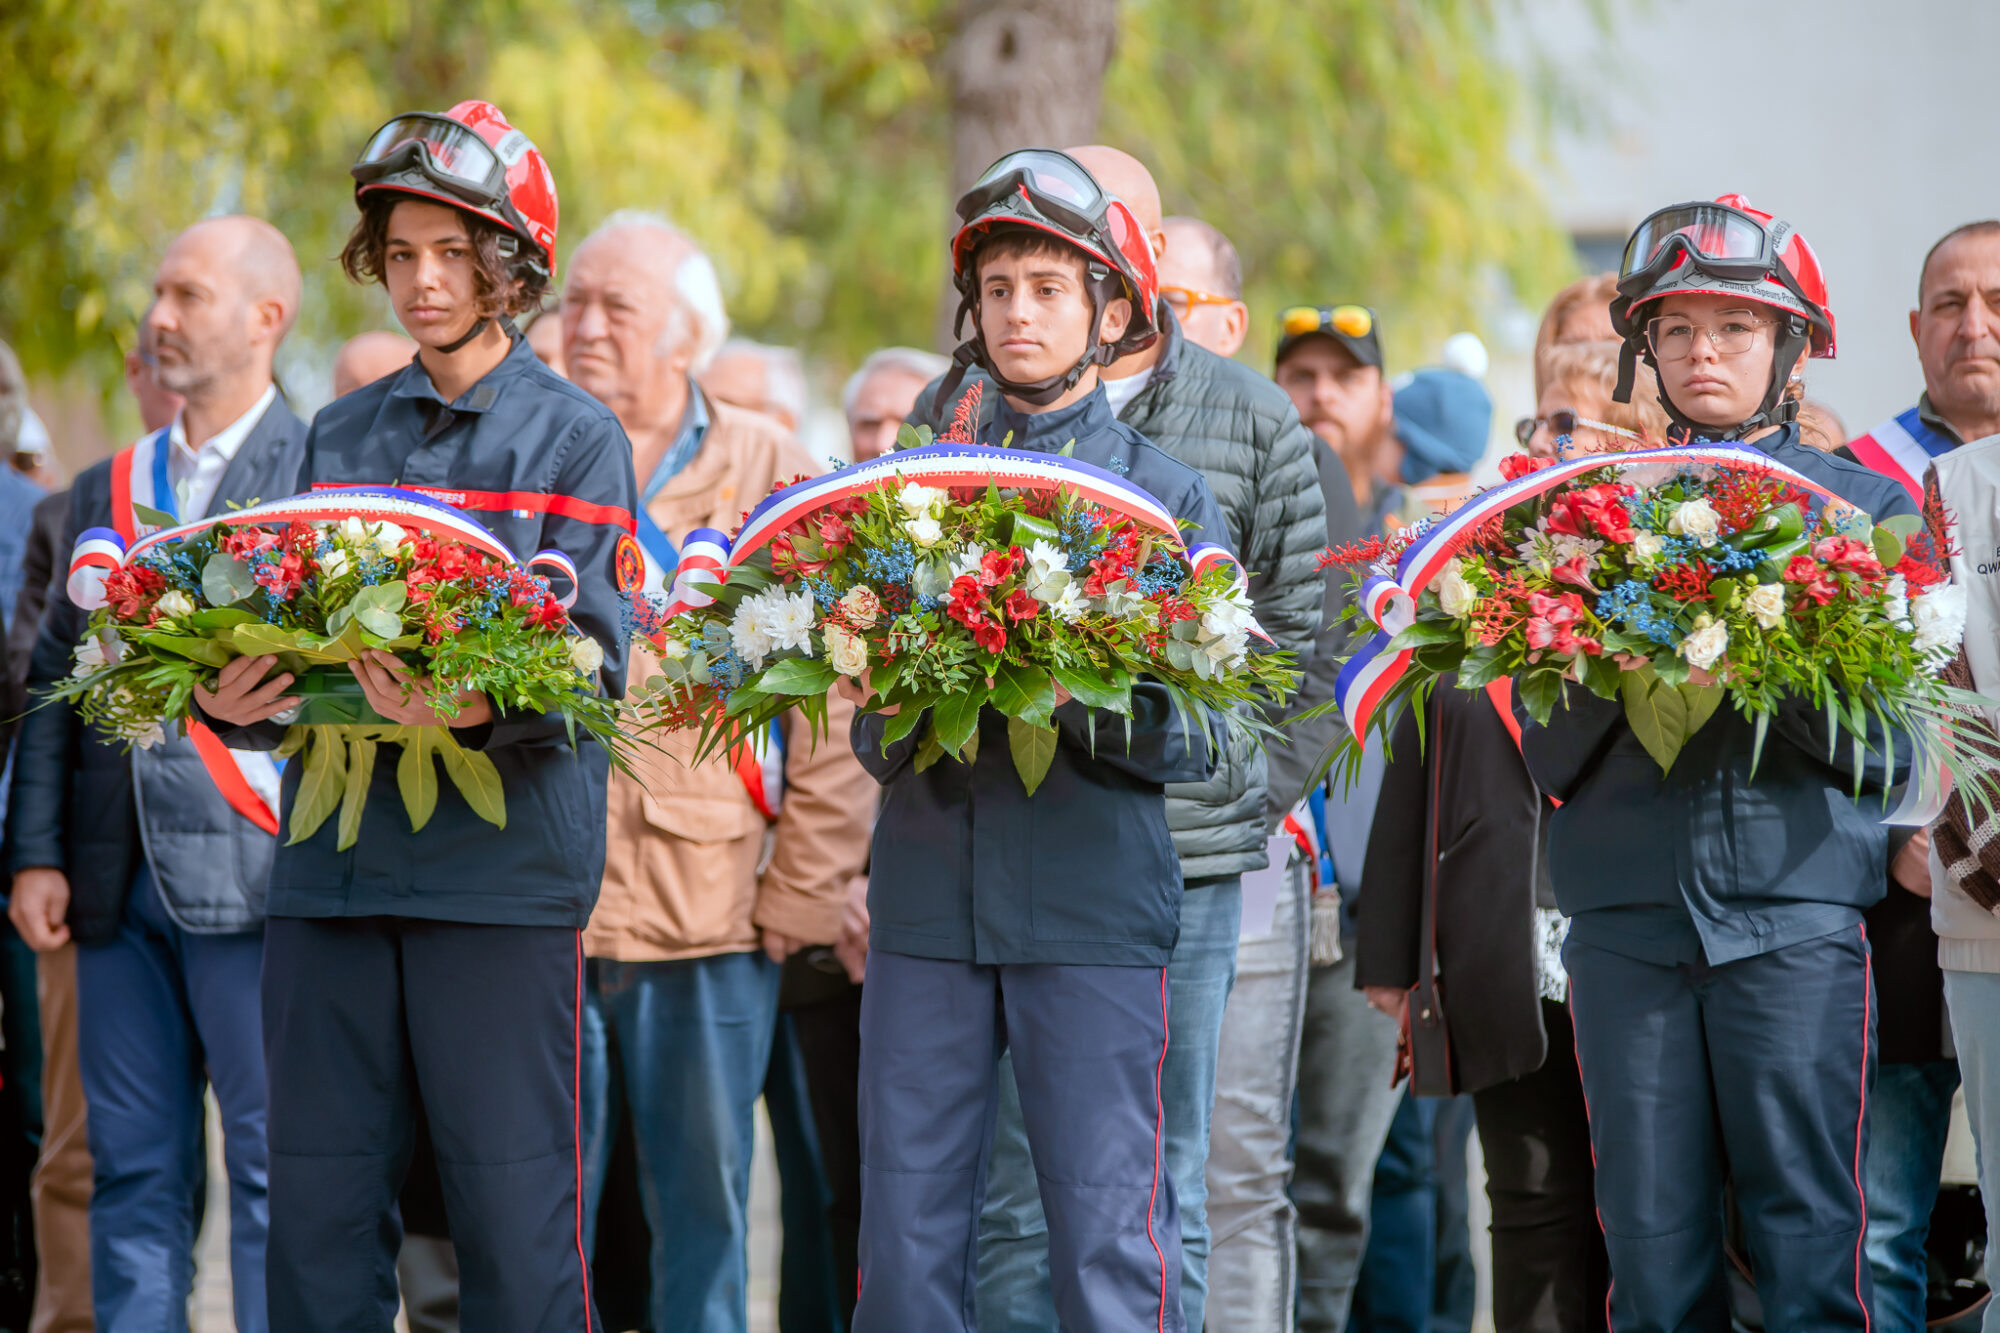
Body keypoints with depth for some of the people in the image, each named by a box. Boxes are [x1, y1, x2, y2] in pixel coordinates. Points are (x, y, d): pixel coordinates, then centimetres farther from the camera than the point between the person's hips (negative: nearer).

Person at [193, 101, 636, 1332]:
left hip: (503, 867, -4)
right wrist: (233, 701, -9)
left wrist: (480, 707, -28)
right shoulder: (342, 436, 17)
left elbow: (594, 661, -8)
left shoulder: (573, 437, 3)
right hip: (334, 860, 4)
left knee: (514, 1210, -4)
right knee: (319, 1213, 5)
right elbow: (284, 627, 14)